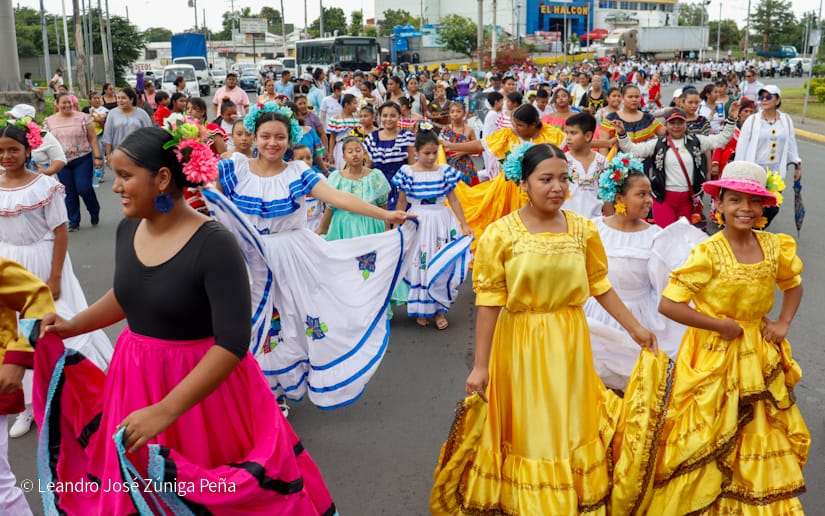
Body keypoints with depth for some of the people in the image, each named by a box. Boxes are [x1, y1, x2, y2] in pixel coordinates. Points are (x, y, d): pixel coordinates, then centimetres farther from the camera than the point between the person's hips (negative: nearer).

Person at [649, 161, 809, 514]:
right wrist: (721, 325, -18)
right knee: (708, 444, 5)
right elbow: (668, 304, -21)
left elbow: (793, 284, 19)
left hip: (760, 358, 5)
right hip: (715, 356, -5)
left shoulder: (775, 246, -1)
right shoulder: (708, 252, -17)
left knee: (763, 441, 15)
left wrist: (784, 322, 3)